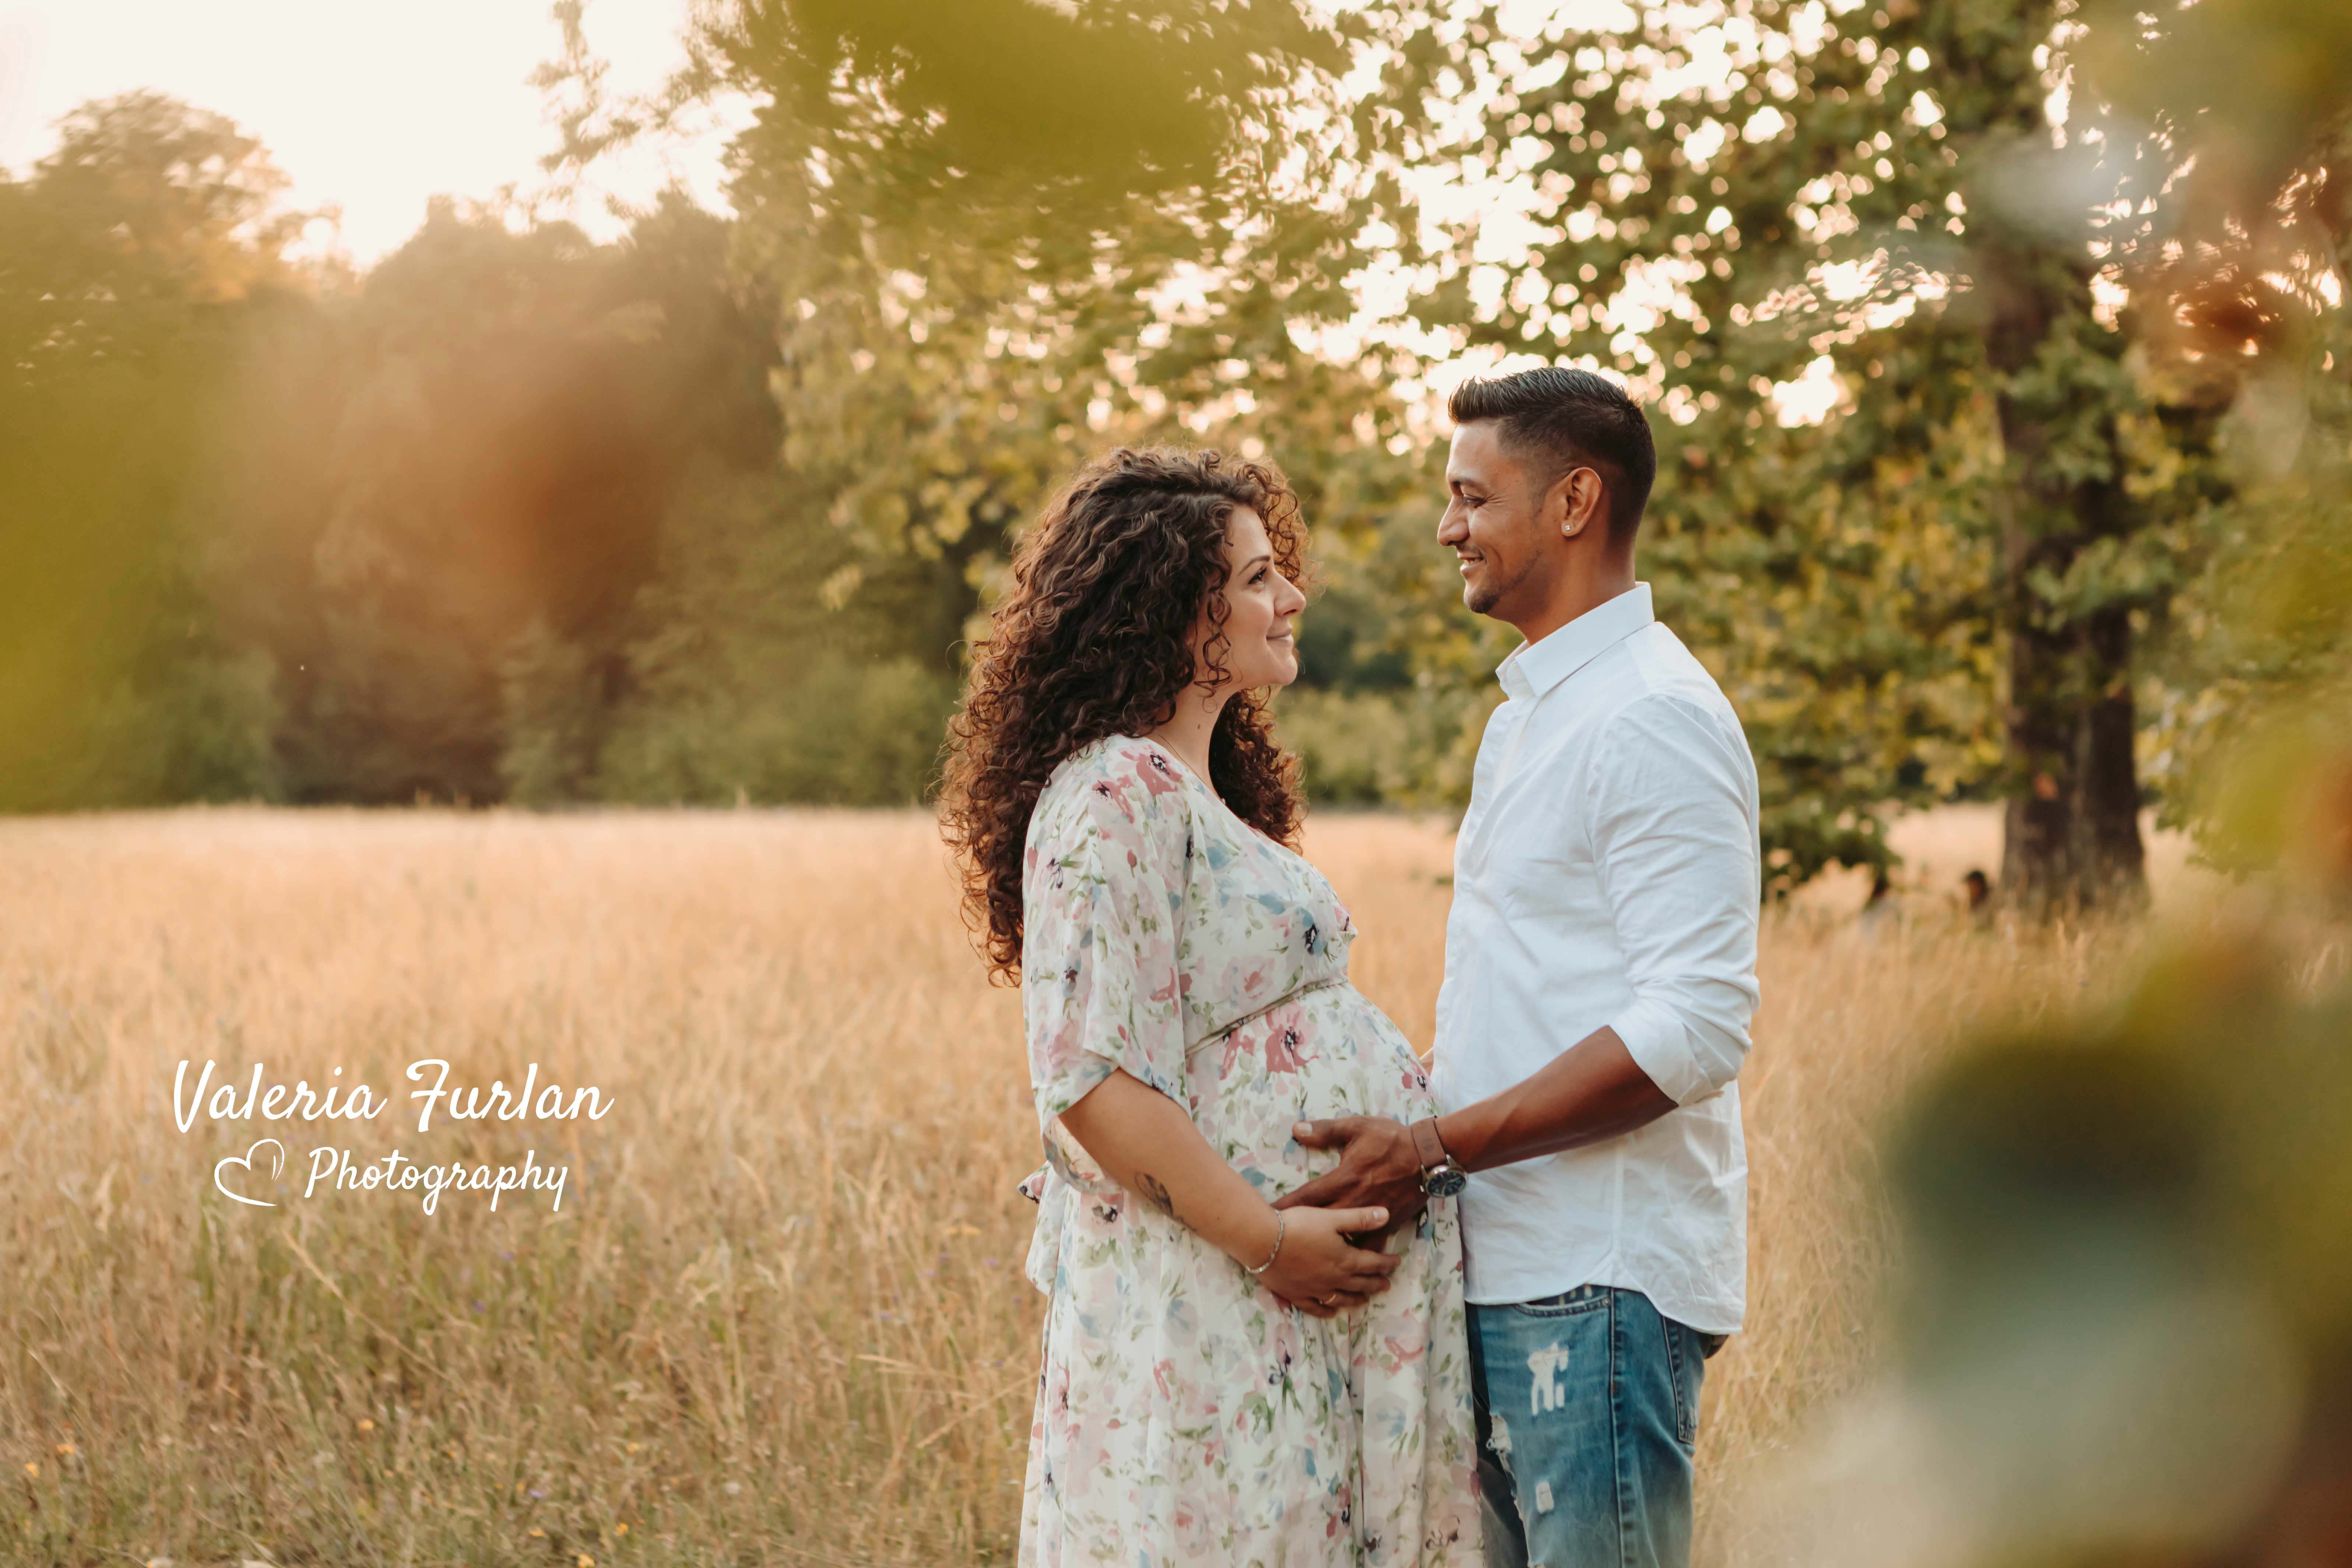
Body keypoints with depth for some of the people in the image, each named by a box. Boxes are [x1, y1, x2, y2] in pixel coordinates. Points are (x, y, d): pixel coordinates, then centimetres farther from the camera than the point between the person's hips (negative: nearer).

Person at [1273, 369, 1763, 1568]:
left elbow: (1695, 1028, -21)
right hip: (1506, 1275, 10)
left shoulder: (1655, 718, -13)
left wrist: (1441, 1148, -21)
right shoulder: (1525, 718, 20)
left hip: (1602, 1285, -10)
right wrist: (1402, 1130, 12)